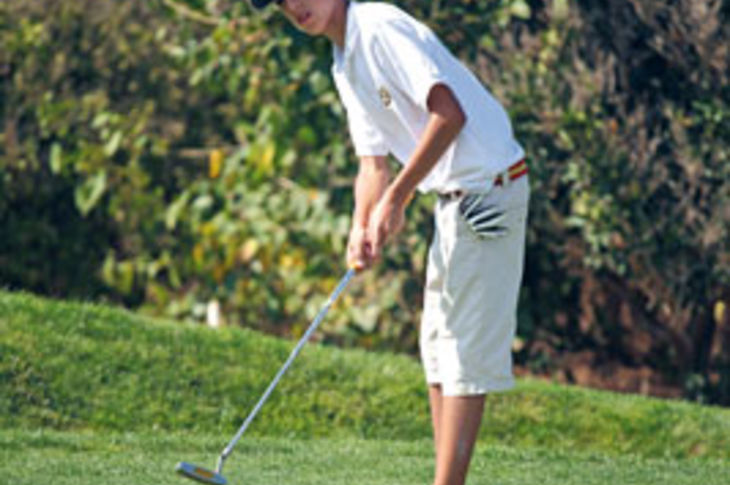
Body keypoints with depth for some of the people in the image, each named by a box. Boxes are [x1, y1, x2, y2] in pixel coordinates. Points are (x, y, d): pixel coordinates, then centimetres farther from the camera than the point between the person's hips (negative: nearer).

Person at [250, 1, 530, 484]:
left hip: (488, 187, -11)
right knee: (438, 347, 13)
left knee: (467, 351, -10)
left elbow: (449, 114, -25)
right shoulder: (346, 65, 15)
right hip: (455, 195, 11)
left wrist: (395, 200, -20)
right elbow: (373, 161, 15)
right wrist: (362, 228, -3)